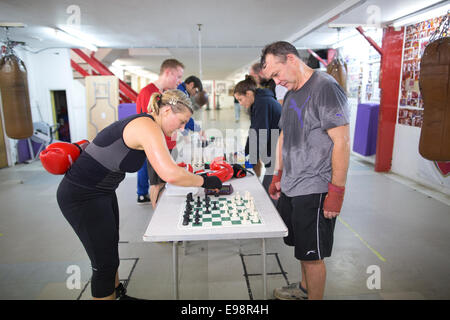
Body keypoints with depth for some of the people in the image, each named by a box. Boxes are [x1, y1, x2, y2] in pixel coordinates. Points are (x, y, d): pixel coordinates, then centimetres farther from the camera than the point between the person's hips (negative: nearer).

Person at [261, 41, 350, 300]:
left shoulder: (326, 88, -14)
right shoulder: (292, 93, 13)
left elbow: (342, 142, -18)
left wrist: (336, 191, -19)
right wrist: (278, 176, 19)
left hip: (314, 191, -8)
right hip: (290, 188, 8)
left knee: (312, 254, 5)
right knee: (301, 247, 22)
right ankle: (304, 288, 43)